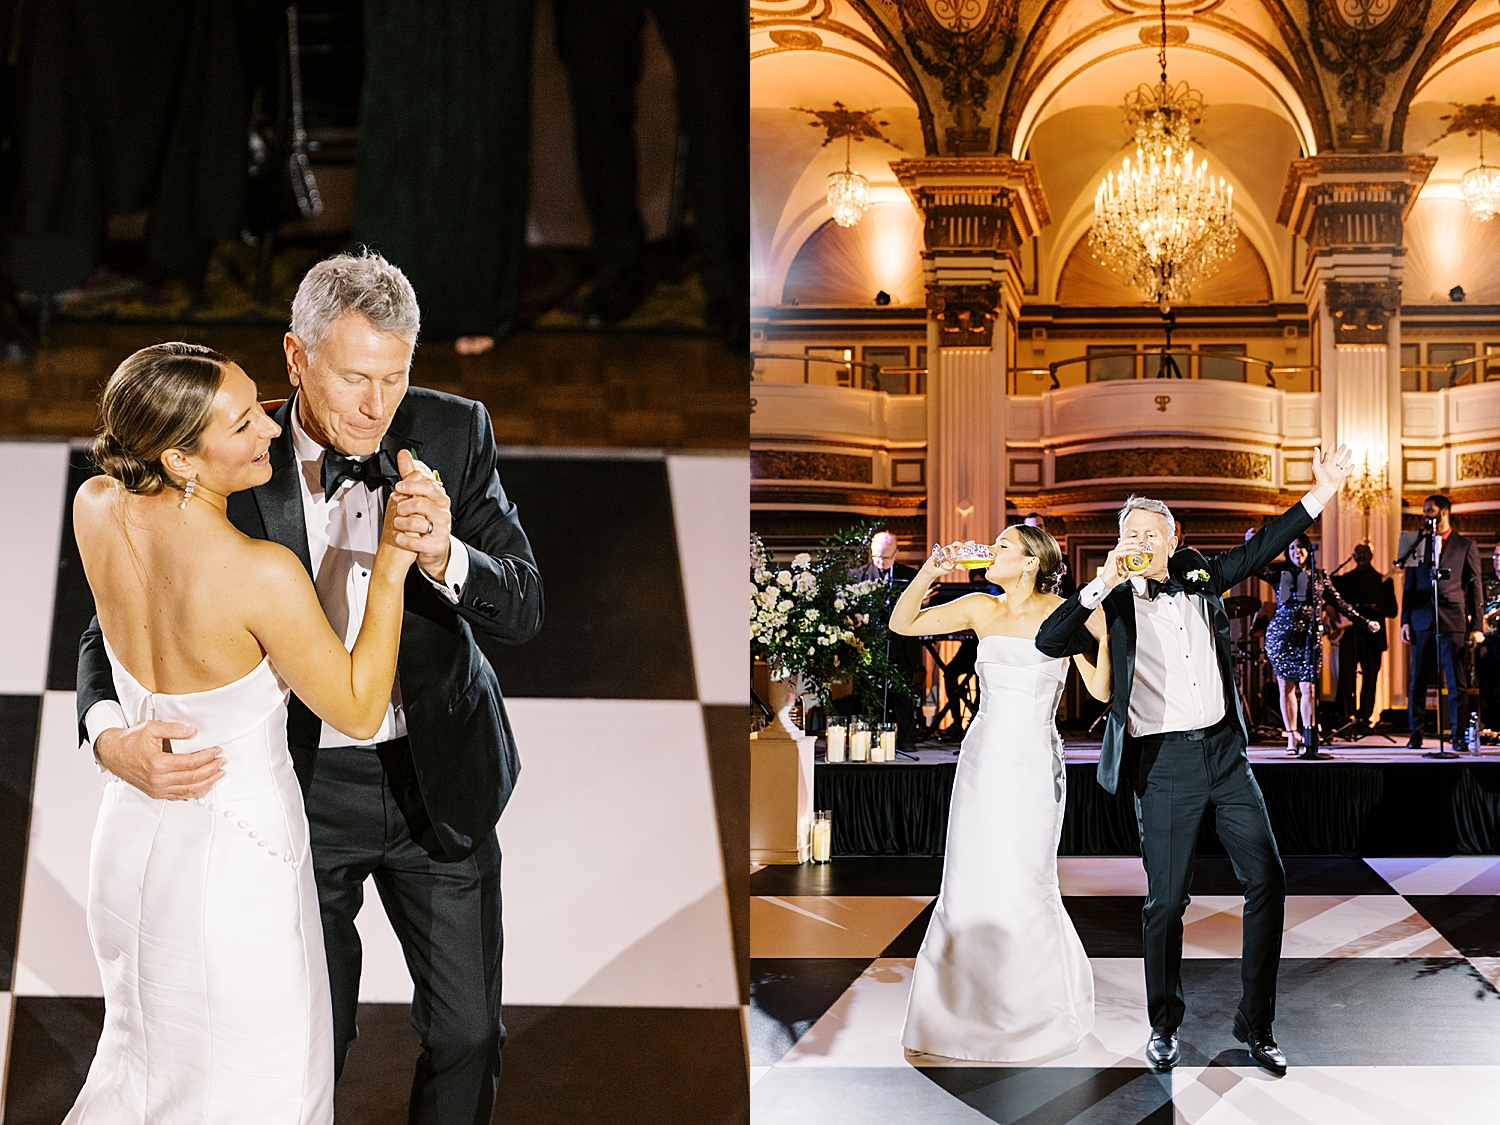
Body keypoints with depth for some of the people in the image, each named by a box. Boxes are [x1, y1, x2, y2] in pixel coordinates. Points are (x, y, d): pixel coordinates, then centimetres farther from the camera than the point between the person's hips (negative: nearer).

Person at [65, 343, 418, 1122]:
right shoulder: (264, 576, -33)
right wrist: (391, 566, -21)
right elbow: (359, 712, -19)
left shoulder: (95, 509, -15)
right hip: (237, 861, -6)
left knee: (152, 1045, 34)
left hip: (134, 831, 7)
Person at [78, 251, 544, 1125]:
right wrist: (113, 736, -29)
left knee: (469, 1029, 13)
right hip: (303, 792, -1)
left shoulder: (455, 435, -12)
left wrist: (443, 558, -33)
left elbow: (523, 611, -10)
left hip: (438, 781, 1)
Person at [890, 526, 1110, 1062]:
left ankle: (1044, 1005, 15)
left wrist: (1108, 632, -18)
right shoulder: (981, 609, 7)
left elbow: (1102, 689, -6)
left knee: (1022, 884, -5)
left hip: (1034, 762, -4)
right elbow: (902, 624, 8)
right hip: (982, 758, 4)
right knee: (969, 881, 5)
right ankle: (968, 1002, 19)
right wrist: (928, 573, -5)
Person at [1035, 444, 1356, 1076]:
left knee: (1267, 882, 3)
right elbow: (1050, 641, -15)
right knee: (1166, 902, 1)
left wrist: (1320, 496, 13)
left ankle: (1255, 1025, 13)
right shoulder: (1115, 602, -3)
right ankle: (1164, 1028, 19)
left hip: (1224, 751, 4)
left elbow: (1260, 548, 19)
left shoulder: (1198, 576, 9)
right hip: (1163, 762, -4)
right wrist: (1103, 583, -22)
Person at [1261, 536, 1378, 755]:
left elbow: (1339, 603, 14)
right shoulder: (1280, 572, 7)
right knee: (1286, 685, 2)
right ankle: (1292, 736, 9)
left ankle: (1308, 739, -5)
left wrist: (1364, 622, 14)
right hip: (1281, 635, 0)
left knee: (1308, 687, -8)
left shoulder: (1319, 576, 10)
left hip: (1309, 637, 0)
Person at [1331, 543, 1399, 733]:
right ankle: (1348, 716, -7)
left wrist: (1375, 609, -13)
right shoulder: (1343, 579, 14)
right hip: (1349, 633, 0)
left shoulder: (1383, 581, 11)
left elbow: (1393, 610, 5)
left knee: (1369, 679, 0)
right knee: (1346, 676, -10)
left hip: (1372, 635, 0)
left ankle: (1364, 719, 6)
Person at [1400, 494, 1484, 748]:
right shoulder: (1418, 545, 14)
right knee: (1417, 683, 3)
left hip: (1453, 622, -3)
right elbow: (1409, 586, 14)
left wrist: (1477, 626, -1)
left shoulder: (1466, 546, 6)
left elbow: (1475, 589, 5)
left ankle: (1458, 736, 1)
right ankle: (1415, 735, 8)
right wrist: (1405, 621, 5)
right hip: (1422, 622, 3)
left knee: (1457, 684, -2)